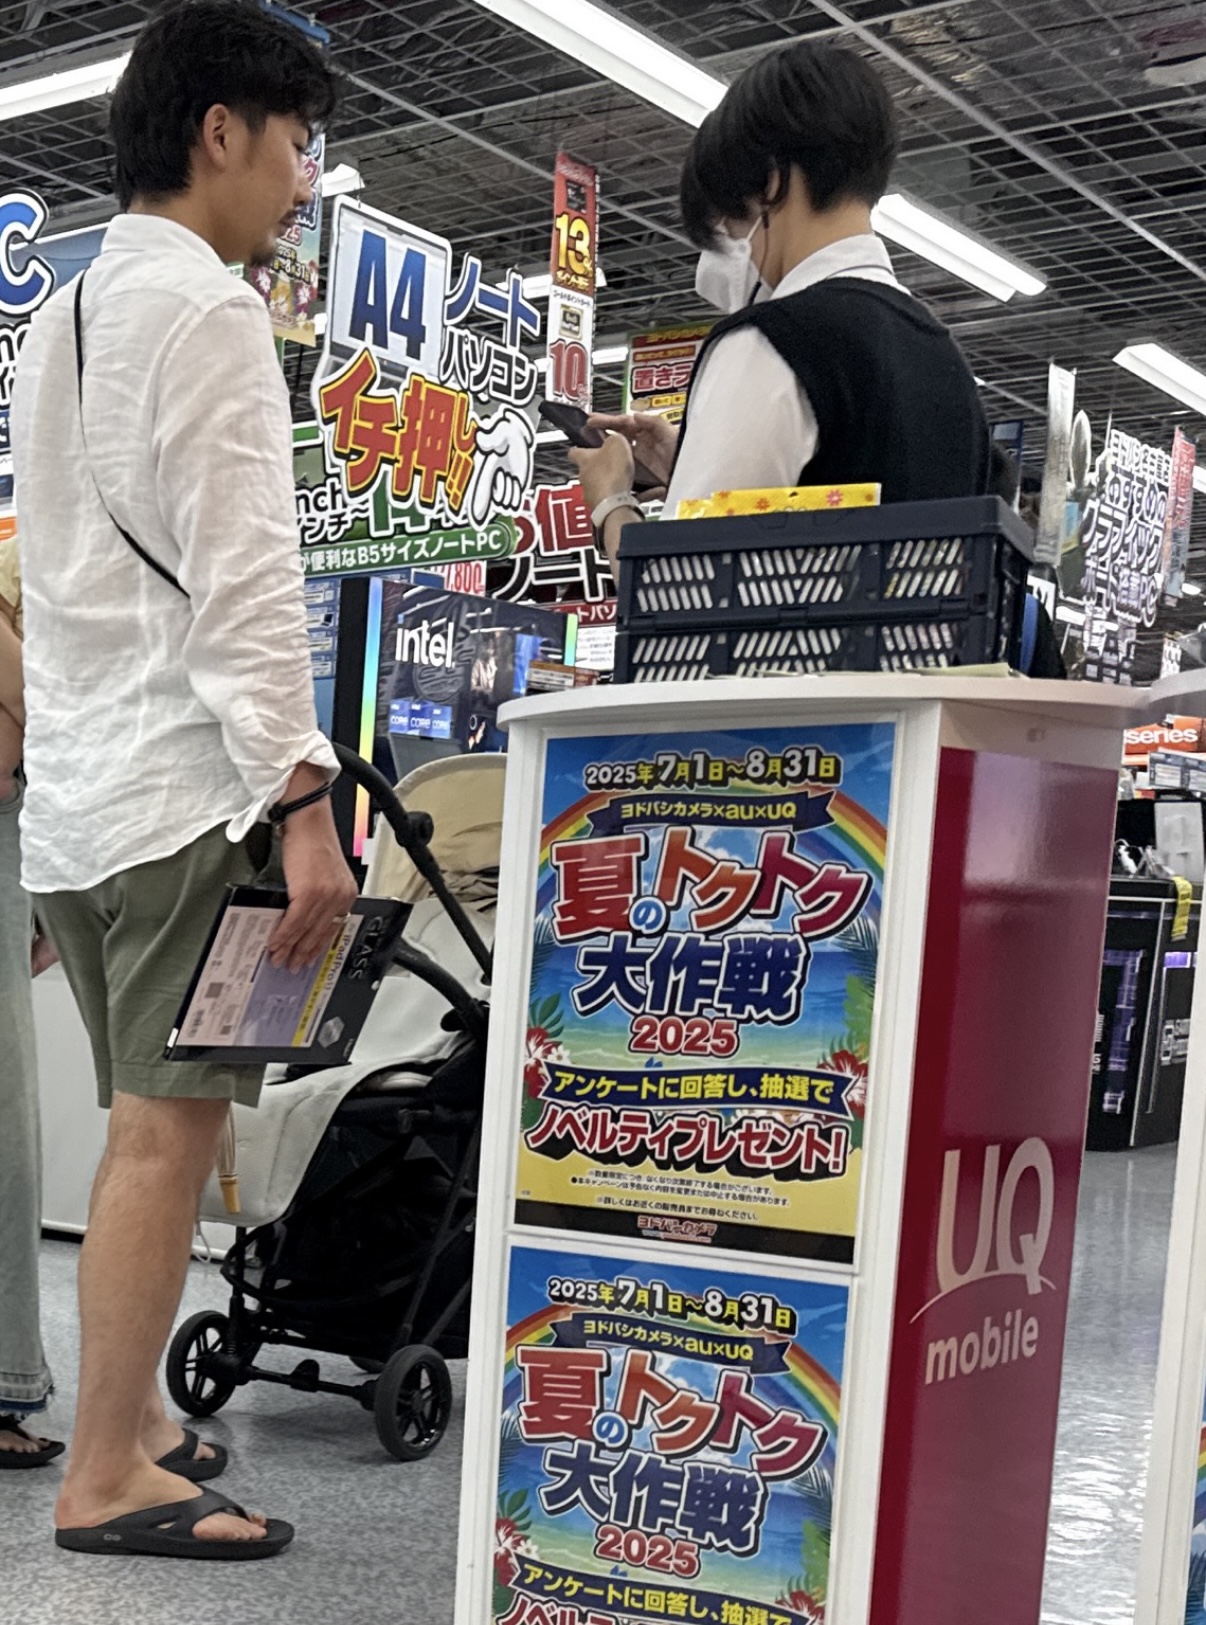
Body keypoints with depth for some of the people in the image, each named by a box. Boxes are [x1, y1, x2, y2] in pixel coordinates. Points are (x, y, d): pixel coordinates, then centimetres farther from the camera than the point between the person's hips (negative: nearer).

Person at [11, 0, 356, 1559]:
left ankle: (127, 1418, 23)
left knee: (149, 1125, 15)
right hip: (183, 783, -9)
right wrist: (302, 802, -20)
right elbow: (242, 578, -17)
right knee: (168, 1128, -7)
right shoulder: (206, 307, -8)